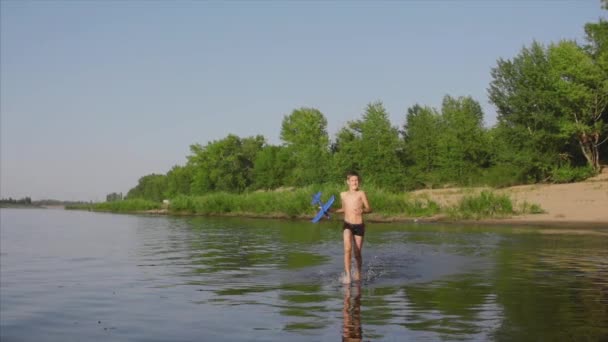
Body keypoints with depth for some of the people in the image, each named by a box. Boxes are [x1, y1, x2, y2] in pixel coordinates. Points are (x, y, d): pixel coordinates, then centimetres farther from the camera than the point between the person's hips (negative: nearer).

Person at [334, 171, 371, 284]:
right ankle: (347, 275, -24)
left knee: (357, 253, 8)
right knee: (348, 248, -24)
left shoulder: (361, 194, -4)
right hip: (347, 225, 1)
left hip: (359, 226, -1)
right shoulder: (343, 194, 8)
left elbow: (369, 209, -7)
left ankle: (358, 274, 33)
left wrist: (362, 210, -26)